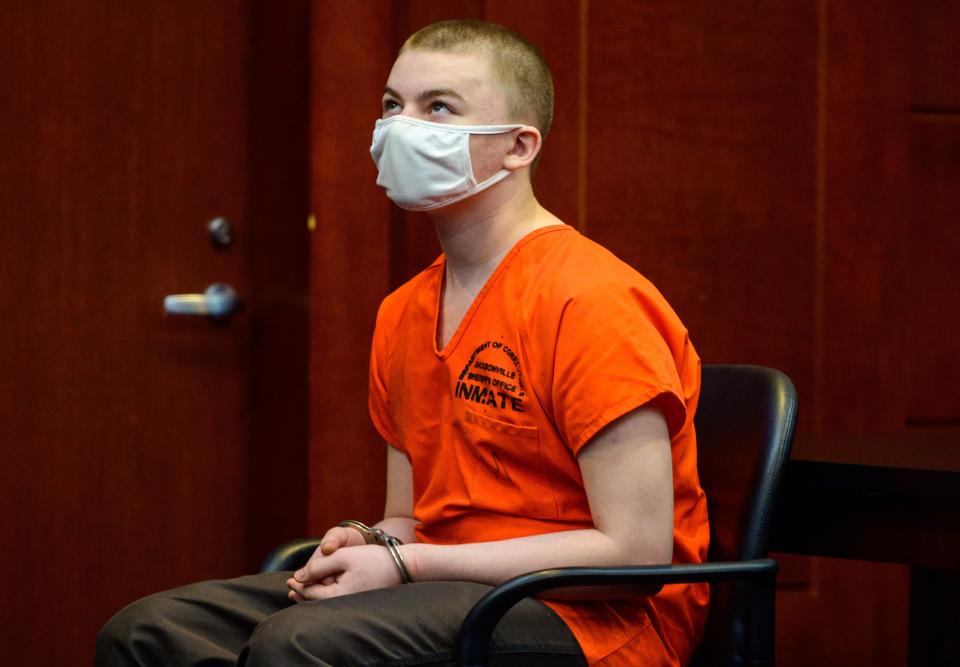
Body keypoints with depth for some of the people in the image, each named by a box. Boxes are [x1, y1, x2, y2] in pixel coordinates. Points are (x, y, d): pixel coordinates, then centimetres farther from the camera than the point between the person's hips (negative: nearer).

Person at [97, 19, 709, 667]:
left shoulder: (592, 301, -12)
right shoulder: (403, 314, 14)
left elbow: (637, 552, -18)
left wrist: (405, 564, -16)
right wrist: (367, 544, -4)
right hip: (448, 591, 8)